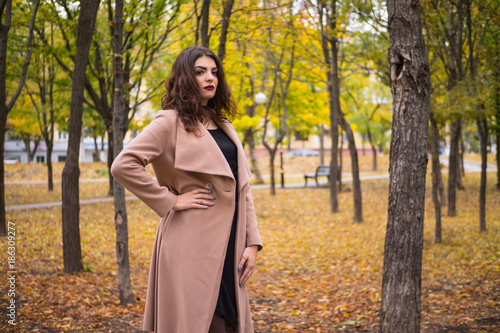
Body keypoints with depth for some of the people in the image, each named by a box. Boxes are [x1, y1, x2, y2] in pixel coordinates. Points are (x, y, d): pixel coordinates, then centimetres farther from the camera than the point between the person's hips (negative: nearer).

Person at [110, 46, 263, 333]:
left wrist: (252, 242, 5)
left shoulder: (224, 125, 17)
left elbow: (242, 187, 14)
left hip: (228, 244, 7)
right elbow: (123, 165, -16)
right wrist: (170, 201, -12)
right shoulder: (171, 122, -5)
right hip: (193, 243, -7)